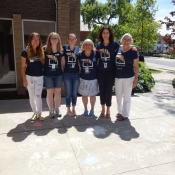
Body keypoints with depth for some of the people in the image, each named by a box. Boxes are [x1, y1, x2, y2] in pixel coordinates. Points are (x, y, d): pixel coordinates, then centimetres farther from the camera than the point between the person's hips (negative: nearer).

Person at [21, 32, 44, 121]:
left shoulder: (41, 51, 3)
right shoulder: (25, 52, -6)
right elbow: (23, 67, -5)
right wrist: (24, 79, -8)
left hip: (39, 77, 2)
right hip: (29, 77, -1)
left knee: (38, 96, 3)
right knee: (32, 96, 9)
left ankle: (39, 114, 16)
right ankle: (35, 113, 24)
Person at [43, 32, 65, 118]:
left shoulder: (61, 51, 4)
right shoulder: (45, 50, -2)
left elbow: (63, 64, 8)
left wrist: (63, 72, 3)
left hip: (58, 74, 2)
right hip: (48, 75, -2)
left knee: (57, 92, 8)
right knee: (50, 92, 3)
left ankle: (57, 110, 22)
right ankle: (51, 111, 17)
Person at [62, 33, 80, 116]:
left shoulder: (77, 48, 5)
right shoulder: (64, 47, -2)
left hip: (76, 73, 2)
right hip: (67, 74, -2)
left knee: (74, 92, 9)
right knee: (68, 93, 3)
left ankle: (73, 109, 23)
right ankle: (68, 110, 17)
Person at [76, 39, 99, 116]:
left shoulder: (95, 54, -8)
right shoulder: (80, 54, -6)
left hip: (93, 78, -1)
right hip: (83, 78, 1)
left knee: (92, 95, 12)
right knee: (84, 94, 12)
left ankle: (92, 110, 31)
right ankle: (85, 109, 31)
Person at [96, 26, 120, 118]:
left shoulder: (114, 44, -3)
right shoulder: (98, 45, 6)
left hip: (110, 71, -2)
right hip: (100, 71, 3)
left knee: (108, 90, 4)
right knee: (101, 90, 8)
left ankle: (108, 110, 20)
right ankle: (103, 109, 25)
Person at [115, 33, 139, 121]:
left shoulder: (133, 52, -7)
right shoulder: (118, 49, 4)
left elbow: (136, 67, -5)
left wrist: (136, 78, -10)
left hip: (128, 78, -4)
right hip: (117, 77, 5)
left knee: (126, 97, 8)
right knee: (118, 96, 15)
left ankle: (125, 114, 21)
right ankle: (120, 112, 33)